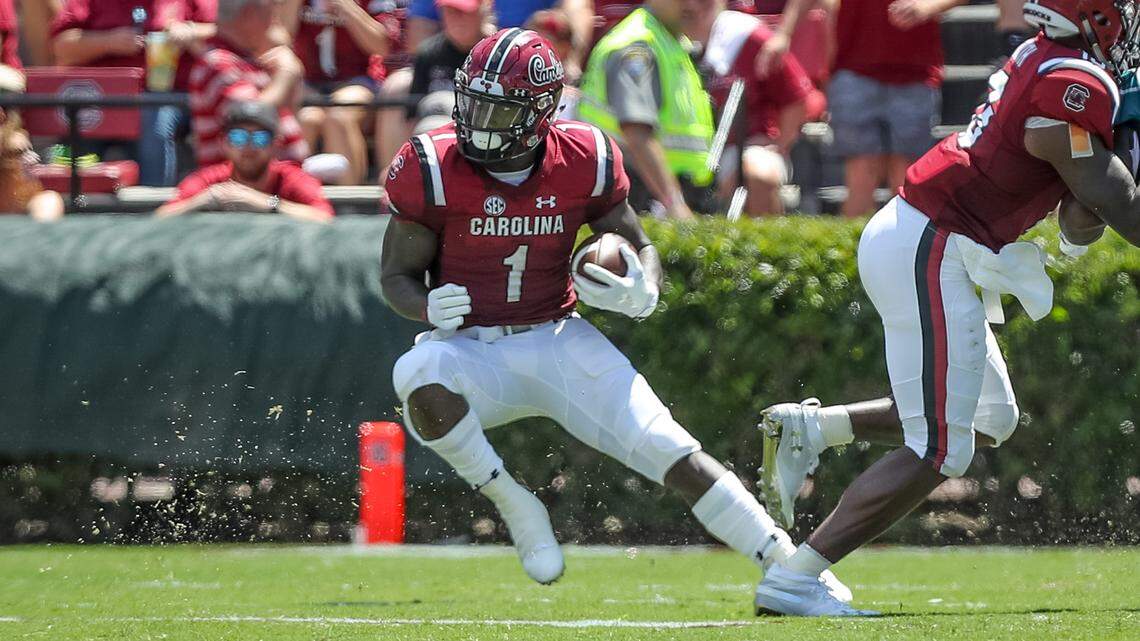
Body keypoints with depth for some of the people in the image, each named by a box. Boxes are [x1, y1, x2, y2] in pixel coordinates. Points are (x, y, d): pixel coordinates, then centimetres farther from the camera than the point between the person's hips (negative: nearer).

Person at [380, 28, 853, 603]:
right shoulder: (434, 169, -12)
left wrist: (643, 293, -17)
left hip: (560, 342, 1)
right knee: (419, 378, -36)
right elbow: (397, 277, -2)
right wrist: (430, 306, -26)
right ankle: (514, 507, -15)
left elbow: (639, 248, 8)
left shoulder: (582, 162, -7)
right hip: (472, 352, -1)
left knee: (678, 457, -10)